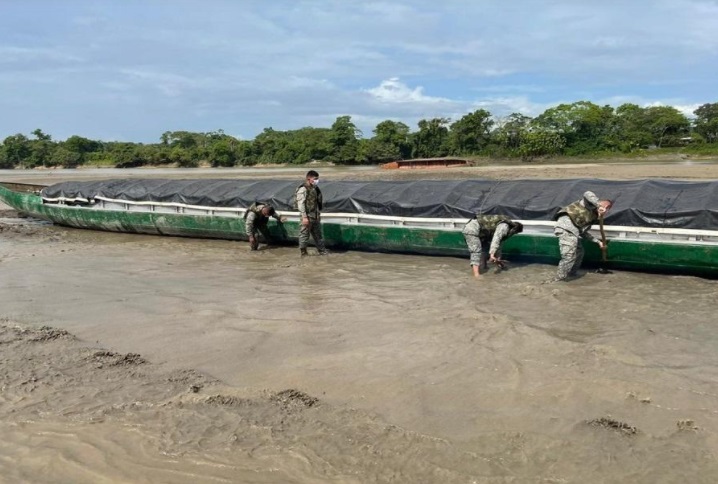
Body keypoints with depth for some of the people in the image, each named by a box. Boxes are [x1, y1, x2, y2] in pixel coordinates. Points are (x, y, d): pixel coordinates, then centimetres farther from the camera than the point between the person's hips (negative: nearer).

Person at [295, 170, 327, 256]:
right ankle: (303, 252, 11)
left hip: (315, 216, 8)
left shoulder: (315, 188, 10)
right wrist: (304, 217, -23)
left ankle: (322, 250, 25)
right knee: (304, 234, 1)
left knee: (318, 234, 15)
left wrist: (319, 214, 19)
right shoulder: (303, 189, -16)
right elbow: (300, 204, -19)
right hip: (307, 216, -8)